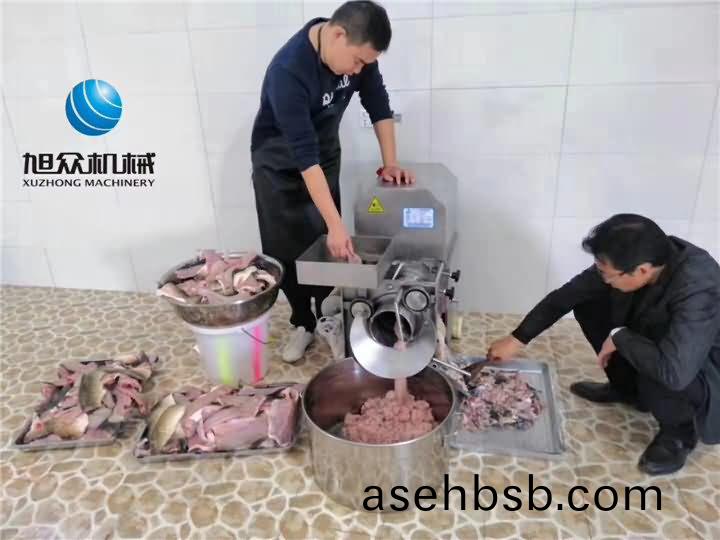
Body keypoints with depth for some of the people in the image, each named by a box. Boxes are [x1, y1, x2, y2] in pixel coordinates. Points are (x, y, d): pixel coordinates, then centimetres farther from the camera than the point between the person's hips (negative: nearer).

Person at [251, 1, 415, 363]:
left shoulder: (356, 49, -17)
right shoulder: (288, 71, -35)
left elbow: (378, 103, -3)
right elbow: (303, 155, -37)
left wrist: (390, 161, -11)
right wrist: (336, 224, -38)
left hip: (324, 154, 5)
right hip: (279, 164, -4)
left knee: (326, 245, 3)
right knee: (286, 250, 0)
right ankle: (303, 323, 18)